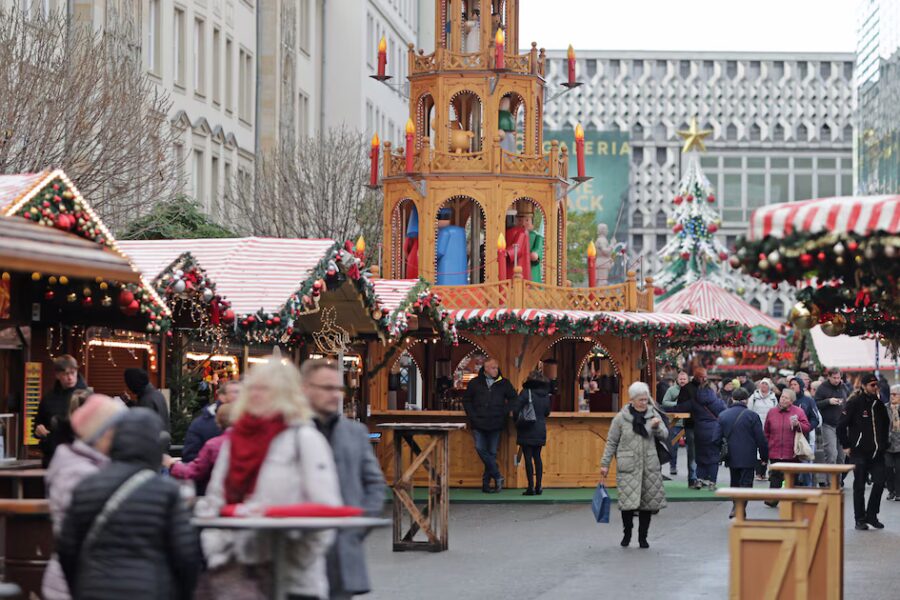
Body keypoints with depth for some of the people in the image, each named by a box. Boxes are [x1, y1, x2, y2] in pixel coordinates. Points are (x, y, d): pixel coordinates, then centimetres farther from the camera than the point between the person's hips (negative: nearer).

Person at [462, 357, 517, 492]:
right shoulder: (475, 383, 5)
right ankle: (497, 476, -7)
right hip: (479, 423, 0)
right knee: (480, 448, -15)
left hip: (496, 424, 0)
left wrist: (505, 411, 1)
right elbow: (466, 400, 12)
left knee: (492, 453, 1)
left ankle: (486, 482, 7)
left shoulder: (504, 383, 6)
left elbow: (513, 398, 14)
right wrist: (472, 416, 0)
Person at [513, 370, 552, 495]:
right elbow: (547, 412, 14)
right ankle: (538, 487, 10)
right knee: (537, 457, 12)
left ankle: (531, 487, -5)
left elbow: (516, 410, -12)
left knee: (528, 458, -2)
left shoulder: (526, 392, -11)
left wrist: (517, 422, 4)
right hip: (540, 430, 5)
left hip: (527, 430, -5)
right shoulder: (545, 394, 5)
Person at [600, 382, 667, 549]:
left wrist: (657, 427, -14)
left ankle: (643, 536, 18)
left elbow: (664, 436, 7)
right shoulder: (621, 418, 0)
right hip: (628, 467, -3)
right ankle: (627, 532, 15)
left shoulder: (653, 415, 7)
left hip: (650, 467, 3)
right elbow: (611, 442, 4)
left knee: (648, 501, 4)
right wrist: (605, 464, 1)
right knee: (628, 501, -9)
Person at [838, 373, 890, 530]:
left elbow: (886, 424, 24)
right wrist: (846, 446, -7)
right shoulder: (854, 403, -8)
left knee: (879, 483, -1)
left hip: (877, 452, 5)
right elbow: (841, 425, -9)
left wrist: (884, 443, 16)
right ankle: (860, 519, 9)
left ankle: (871, 515, 13)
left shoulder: (879, 403, 9)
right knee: (859, 486, 2)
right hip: (859, 452, -5)